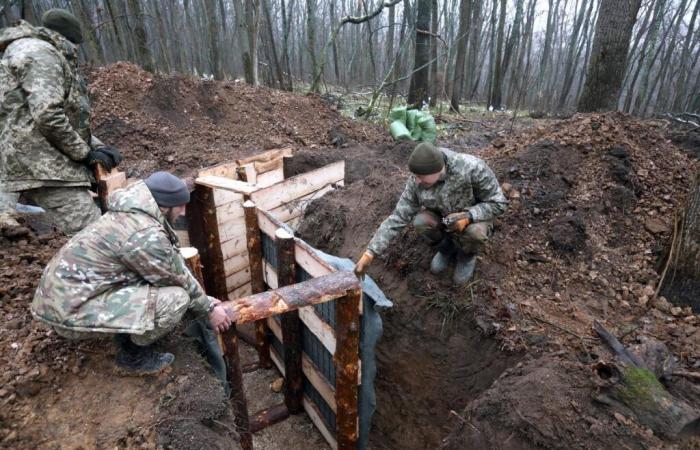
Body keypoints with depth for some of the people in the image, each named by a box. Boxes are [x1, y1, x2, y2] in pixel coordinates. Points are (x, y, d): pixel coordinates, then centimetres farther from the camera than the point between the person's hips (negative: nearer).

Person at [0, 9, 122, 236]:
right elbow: (47, 115, -21)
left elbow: (73, 120, 22)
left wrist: (98, 147, 8)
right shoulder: (40, 54, -6)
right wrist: (85, 153, -10)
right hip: (40, 165, -11)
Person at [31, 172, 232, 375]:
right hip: (72, 309, -10)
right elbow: (179, 279, -11)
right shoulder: (147, 236, -24)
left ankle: (126, 335, 18)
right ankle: (133, 356, 5)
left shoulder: (131, 213, 6)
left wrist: (204, 300, 17)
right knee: (176, 297, -16)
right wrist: (208, 309, 5)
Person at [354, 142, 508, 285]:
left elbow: (498, 203, -21)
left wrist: (468, 216, -39)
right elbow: (398, 218, -23)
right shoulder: (416, 182, -24)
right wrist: (369, 254, -29)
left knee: (475, 231, -35)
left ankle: (468, 255, 1)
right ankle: (446, 247, 5)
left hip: (473, 220, -2)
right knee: (421, 222, -28)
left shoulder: (472, 168, -33)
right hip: (443, 219, 3)